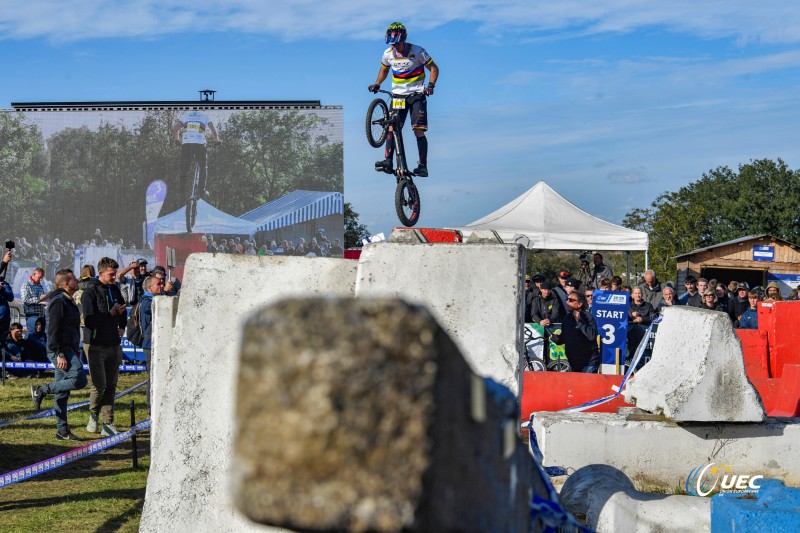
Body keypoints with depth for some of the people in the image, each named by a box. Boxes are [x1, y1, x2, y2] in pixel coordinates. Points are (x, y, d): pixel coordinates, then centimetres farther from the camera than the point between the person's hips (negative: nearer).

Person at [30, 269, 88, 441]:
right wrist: (60, 354, -22)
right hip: (60, 350, -10)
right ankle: (41, 390, -10)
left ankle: (62, 431, 12)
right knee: (79, 380, -21)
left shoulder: (67, 301, 21)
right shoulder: (59, 301, -11)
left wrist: (76, 350, 25)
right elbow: (53, 330, -18)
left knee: (63, 392, 9)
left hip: (67, 350, 10)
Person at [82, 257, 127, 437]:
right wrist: (111, 314, -18)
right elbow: (89, 321, -16)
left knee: (111, 386, 7)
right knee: (99, 385, -10)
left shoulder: (114, 289, 11)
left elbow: (123, 309, 29)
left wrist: (122, 326, 13)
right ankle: (93, 416, 13)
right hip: (97, 345, -6)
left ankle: (108, 424, 11)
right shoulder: (90, 292, -10)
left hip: (113, 345, 6)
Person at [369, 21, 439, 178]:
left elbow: (434, 68, -4)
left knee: (419, 130, -11)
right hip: (397, 95, 4)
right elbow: (384, 69, 19)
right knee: (392, 127, -11)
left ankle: (423, 165, -9)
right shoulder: (388, 54, 0)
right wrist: (377, 84, 3)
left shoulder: (417, 51, -11)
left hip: (417, 94, -3)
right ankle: (388, 161, -16)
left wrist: (431, 85, -20)